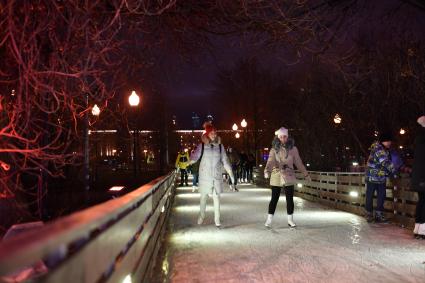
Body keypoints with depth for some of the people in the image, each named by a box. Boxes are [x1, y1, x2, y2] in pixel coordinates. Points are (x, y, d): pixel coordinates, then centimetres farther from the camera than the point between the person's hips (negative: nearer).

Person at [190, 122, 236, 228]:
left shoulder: (220, 146, 2)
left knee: (216, 197, 4)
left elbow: (225, 161, 3)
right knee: (203, 197, 9)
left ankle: (217, 220, 11)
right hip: (205, 176, -1)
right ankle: (201, 216, 26)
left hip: (217, 175, 1)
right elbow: (193, 158, 1)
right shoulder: (202, 146, -3)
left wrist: (231, 174, -2)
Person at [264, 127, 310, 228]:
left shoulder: (293, 149, 1)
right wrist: (267, 171, -34)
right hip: (276, 177, -1)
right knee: (274, 198, 1)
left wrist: (306, 174, 11)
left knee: (290, 199, 5)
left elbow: (298, 162, 9)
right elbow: (270, 162, -15)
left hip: (289, 177, 1)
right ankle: (269, 220, 9)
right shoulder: (274, 150, -2)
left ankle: (290, 220, 19)